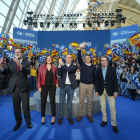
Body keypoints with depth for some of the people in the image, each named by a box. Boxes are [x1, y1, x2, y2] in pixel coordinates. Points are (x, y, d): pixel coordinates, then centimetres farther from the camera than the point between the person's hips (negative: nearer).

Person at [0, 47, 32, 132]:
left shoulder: (26, 63, -1)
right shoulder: (11, 62, 8)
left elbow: (28, 72, -19)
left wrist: (20, 65, -35)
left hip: (23, 87, -3)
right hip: (14, 87, 3)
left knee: (26, 105, 5)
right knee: (16, 106, 14)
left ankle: (28, 121, 28)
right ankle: (18, 122, 33)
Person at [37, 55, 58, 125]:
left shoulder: (54, 67, 4)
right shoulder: (42, 67, 0)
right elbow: (39, 77, -1)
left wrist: (56, 83, -1)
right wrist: (39, 86, -5)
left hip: (52, 86, 1)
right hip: (44, 86, 0)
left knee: (52, 101, 7)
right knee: (43, 102, 8)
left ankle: (53, 117, 24)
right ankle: (43, 117, 28)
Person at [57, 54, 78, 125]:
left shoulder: (74, 66, 1)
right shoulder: (62, 66, 5)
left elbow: (69, 70, -20)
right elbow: (59, 74, -10)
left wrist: (62, 64, -14)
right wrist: (59, 65, -20)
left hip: (70, 87, 0)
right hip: (63, 86, 1)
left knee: (69, 103, 12)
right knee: (61, 102, 9)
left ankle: (69, 117, 29)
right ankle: (60, 117, 25)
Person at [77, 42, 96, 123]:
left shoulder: (93, 67, 4)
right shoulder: (82, 64, 2)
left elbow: (95, 76, 8)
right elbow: (79, 58, -12)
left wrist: (94, 84, 7)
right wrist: (80, 48, -21)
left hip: (91, 85, 1)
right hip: (82, 84, 0)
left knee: (90, 101, 10)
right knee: (81, 100, 7)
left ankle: (90, 115, 27)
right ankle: (80, 115, 23)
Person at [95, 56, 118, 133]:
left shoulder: (112, 69, -1)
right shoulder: (98, 70, 3)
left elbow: (115, 80, -3)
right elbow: (96, 81, 4)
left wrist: (115, 91, -7)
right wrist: (96, 91, 0)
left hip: (110, 91, -1)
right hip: (101, 91, 2)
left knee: (112, 108, 3)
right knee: (103, 107, 11)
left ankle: (113, 124, 19)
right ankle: (104, 120, 30)